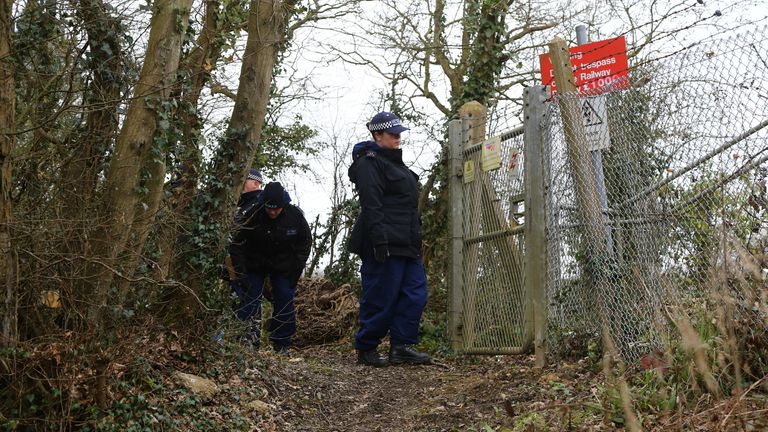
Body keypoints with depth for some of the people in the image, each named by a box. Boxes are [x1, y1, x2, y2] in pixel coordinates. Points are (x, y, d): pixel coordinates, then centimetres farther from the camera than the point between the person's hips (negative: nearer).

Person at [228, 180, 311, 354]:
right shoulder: (252, 215, -25)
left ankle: (281, 344, 9)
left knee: (285, 302, -2)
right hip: (254, 266, -1)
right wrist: (241, 274, -20)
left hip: (283, 267, 1)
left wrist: (296, 269, -8)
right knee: (249, 300, -7)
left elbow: (305, 242, -3)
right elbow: (237, 246, -16)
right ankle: (248, 342, 2)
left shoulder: (295, 215, -20)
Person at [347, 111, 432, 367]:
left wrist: (415, 240, 23)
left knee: (415, 293, 4)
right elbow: (371, 206, -18)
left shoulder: (394, 162, 23)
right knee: (381, 298, -4)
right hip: (386, 244, -10)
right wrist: (379, 241, -24)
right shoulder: (369, 163, -8)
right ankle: (366, 350, 9)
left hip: (405, 244, 10)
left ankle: (402, 347, 7)